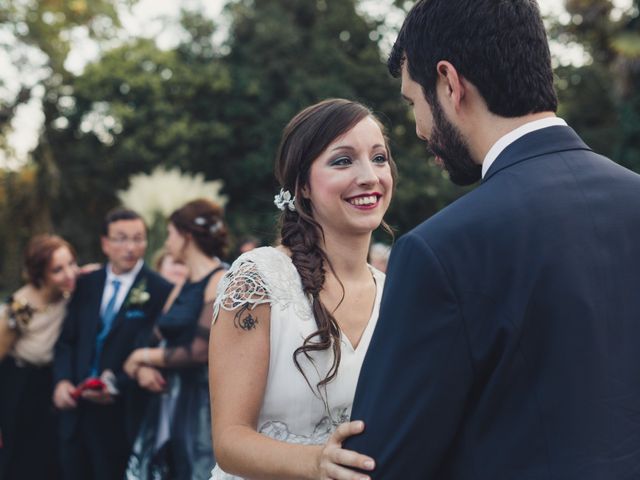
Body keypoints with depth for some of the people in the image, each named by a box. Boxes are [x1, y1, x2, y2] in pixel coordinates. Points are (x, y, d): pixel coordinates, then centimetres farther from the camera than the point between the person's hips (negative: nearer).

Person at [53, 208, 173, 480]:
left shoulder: (160, 291, -7)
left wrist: (118, 385, -18)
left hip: (121, 416, -4)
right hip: (76, 411, 5)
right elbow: (67, 340, 11)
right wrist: (62, 380, -5)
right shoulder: (87, 284, 11)